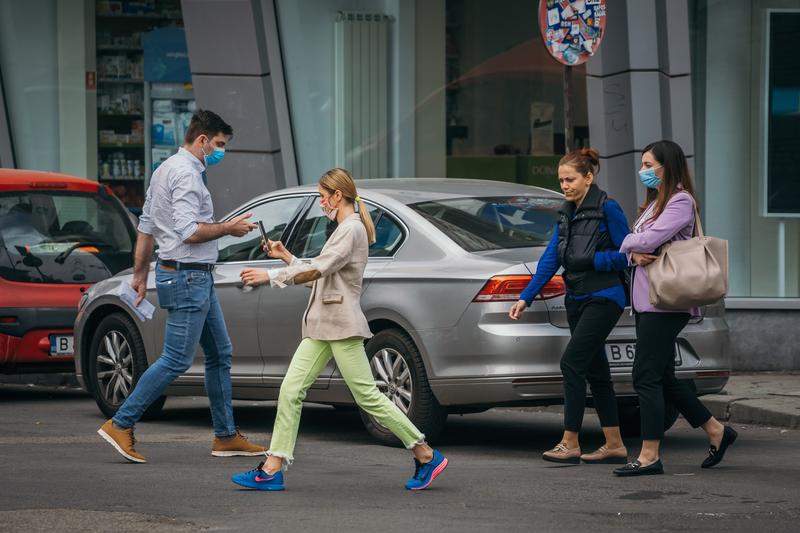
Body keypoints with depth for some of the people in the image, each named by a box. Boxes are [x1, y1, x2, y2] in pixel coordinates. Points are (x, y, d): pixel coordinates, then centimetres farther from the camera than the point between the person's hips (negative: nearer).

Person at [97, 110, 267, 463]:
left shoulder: (165, 170, 17)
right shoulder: (186, 174, -15)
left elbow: (146, 228, 19)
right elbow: (189, 232, -23)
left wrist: (140, 274, 22)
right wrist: (228, 228, -10)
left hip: (197, 278, 11)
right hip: (187, 276, -11)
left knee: (220, 355, 13)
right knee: (176, 361, -9)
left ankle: (226, 436, 16)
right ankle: (121, 425, -6)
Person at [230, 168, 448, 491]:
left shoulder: (351, 228, -10)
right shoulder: (344, 229, 22)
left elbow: (318, 270, -23)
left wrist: (270, 276, -24)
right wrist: (286, 257, 16)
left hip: (342, 325, -10)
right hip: (322, 327, 10)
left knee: (367, 396, -7)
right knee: (290, 390, -2)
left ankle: (426, 456, 2)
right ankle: (272, 469, -5)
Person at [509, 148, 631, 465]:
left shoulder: (607, 209, -10)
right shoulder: (567, 214, 12)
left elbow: (626, 255, -10)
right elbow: (550, 259, 10)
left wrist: (590, 260, -18)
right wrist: (526, 297, 3)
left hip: (604, 298, -8)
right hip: (577, 299, 8)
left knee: (572, 362, -16)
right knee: (595, 371, 9)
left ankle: (570, 444, -14)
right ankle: (614, 446, 14)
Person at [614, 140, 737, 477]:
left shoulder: (681, 201, -10)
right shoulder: (654, 202, 20)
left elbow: (648, 239, -22)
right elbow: (637, 244, 15)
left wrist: (629, 244, -1)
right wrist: (637, 254, -7)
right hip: (645, 298, 10)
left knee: (646, 377, -11)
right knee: (662, 378, 13)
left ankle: (649, 456, -9)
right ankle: (716, 432, 24)